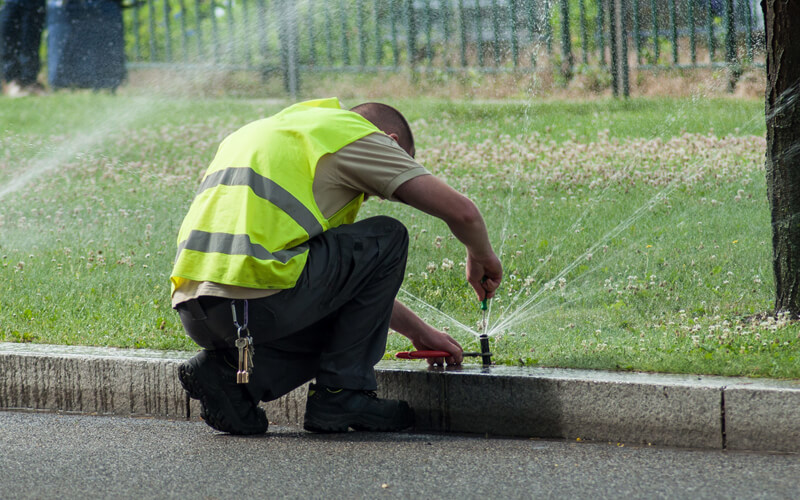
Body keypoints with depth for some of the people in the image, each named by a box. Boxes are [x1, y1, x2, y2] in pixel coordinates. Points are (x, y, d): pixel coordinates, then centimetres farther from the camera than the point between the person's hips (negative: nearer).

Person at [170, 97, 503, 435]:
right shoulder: (356, 134, 10)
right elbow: (461, 211, 5)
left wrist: (418, 331, 42)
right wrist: (481, 257, 28)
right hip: (258, 302, -8)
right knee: (387, 239, 14)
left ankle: (229, 371, 9)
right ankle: (341, 393, 11)